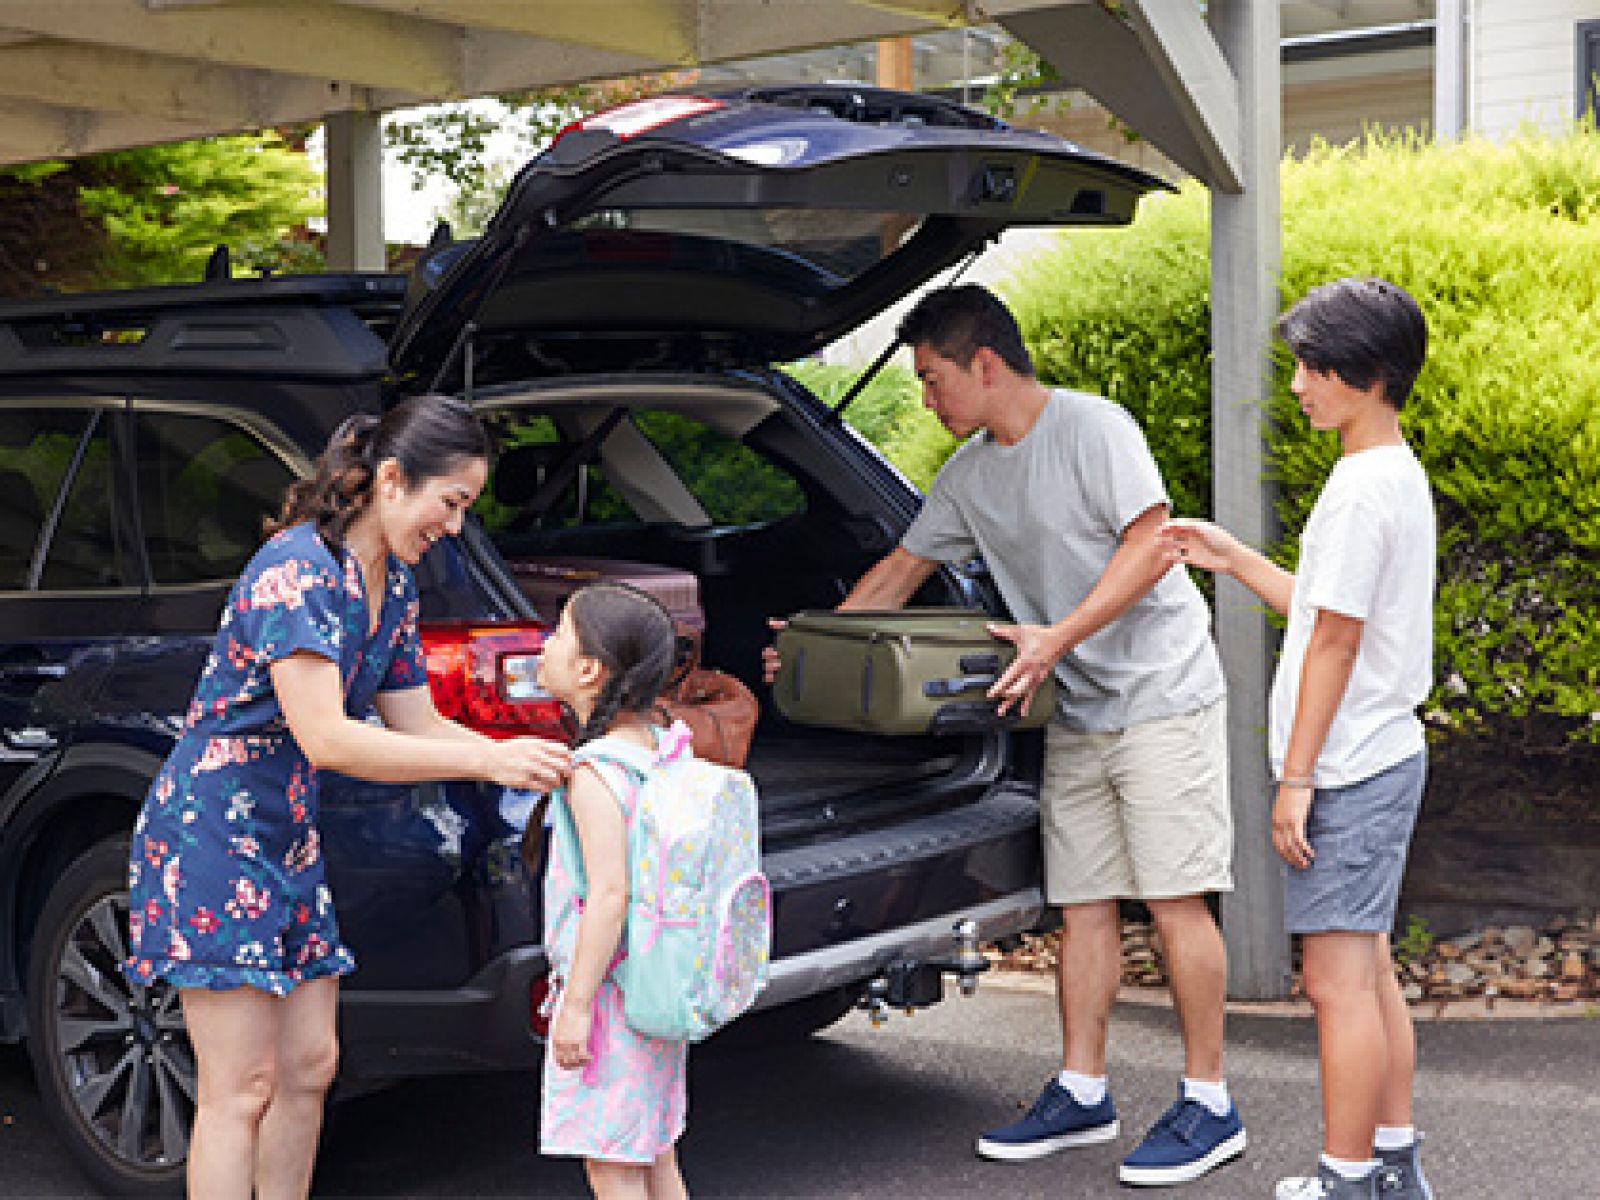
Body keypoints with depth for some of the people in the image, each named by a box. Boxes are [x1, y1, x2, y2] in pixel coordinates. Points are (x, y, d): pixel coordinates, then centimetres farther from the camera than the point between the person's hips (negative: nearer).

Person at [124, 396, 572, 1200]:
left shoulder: (393, 585, 8)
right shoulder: (295, 569, -21)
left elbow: (418, 726, 11)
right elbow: (326, 738, -29)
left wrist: (530, 762, -3)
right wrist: (488, 760, -30)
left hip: (289, 841, 9)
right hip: (211, 830, -9)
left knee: (309, 1067, 10)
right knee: (241, 1090, -7)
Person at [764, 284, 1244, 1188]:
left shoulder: (1095, 427, -12)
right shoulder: (969, 475, 11)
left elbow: (1150, 545, -19)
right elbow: (903, 569, 19)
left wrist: (1057, 638, -27)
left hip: (1163, 696, -7)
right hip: (1079, 711, 7)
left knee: (1175, 898, -7)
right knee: (1083, 904, 8)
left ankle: (1210, 1103, 1)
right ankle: (1083, 1094, 16)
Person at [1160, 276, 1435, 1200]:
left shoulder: (1363, 487, -17)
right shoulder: (1397, 474, 14)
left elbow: (1335, 641, -18)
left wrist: (1297, 778, -16)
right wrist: (1233, 559, 21)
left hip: (1348, 769, -10)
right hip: (1385, 757, 10)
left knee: (1338, 977, -4)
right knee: (1368, 969, 16)